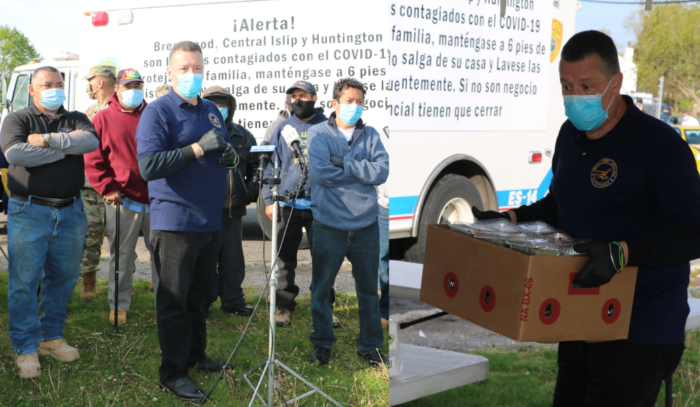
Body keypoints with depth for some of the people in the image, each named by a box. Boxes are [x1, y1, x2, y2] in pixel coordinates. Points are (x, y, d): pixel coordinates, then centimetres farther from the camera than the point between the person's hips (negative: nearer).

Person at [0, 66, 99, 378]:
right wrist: (66, 148, -11)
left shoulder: (76, 119, 12)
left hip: (70, 212, 4)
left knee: (63, 279, 11)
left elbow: (91, 141, -11)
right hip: (28, 212, -3)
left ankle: (51, 337, 24)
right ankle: (26, 348, 7)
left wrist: (46, 139, -16)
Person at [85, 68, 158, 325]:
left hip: (156, 198, 2)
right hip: (122, 199, -2)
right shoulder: (104, 119, 3)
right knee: (121, 255, 5)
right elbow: (93, 160, 1)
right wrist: (108, 188, -8)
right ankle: (119, 305, 16)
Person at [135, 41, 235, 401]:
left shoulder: (211, 111, 15)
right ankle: (173, 372, 6)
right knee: (174, 300, -1)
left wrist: (228, 154, 2)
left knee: (199, 296, 17)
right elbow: (149, 166, -20)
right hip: (175, 220, -7)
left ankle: (196, 355, 30)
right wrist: (199, 148, -23)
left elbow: (222, 150, 27)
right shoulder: (157, 112, -8)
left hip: (211, 220, 7)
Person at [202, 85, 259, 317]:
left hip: (233, 208, 4)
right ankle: (204, 300, 14)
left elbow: (255, 165, 19)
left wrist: (252, 188, 6)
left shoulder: (243, 136, 12)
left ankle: (232, 300, 19)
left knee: (233, 258, 9)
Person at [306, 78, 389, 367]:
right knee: (321, 288, 7)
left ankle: (370, 346, 24)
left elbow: (382, 172, -8)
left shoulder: (370, 135, 7)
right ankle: (322, 344, 24)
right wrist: (363, 171, -9)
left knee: (369, 289, 10)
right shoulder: (318, 133, 0)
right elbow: (320, 173, -16)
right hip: (329, 226, -2)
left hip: (366, 226, 2)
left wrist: (345, 163, -15)